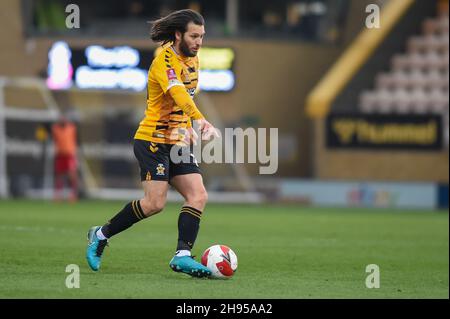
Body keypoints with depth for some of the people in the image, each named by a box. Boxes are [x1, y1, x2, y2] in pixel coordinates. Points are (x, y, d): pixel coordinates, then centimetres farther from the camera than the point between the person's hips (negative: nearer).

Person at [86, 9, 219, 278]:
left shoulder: (193, 60, 11)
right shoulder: (165, 60, -17)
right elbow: (178, 93, -33)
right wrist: (201, 121, -43)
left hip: (178, 142, 8)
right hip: (153, 140, -8)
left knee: (199, 196, -8)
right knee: (155, 203, -13)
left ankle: (182, 255, -10)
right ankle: (101, 235, 6)